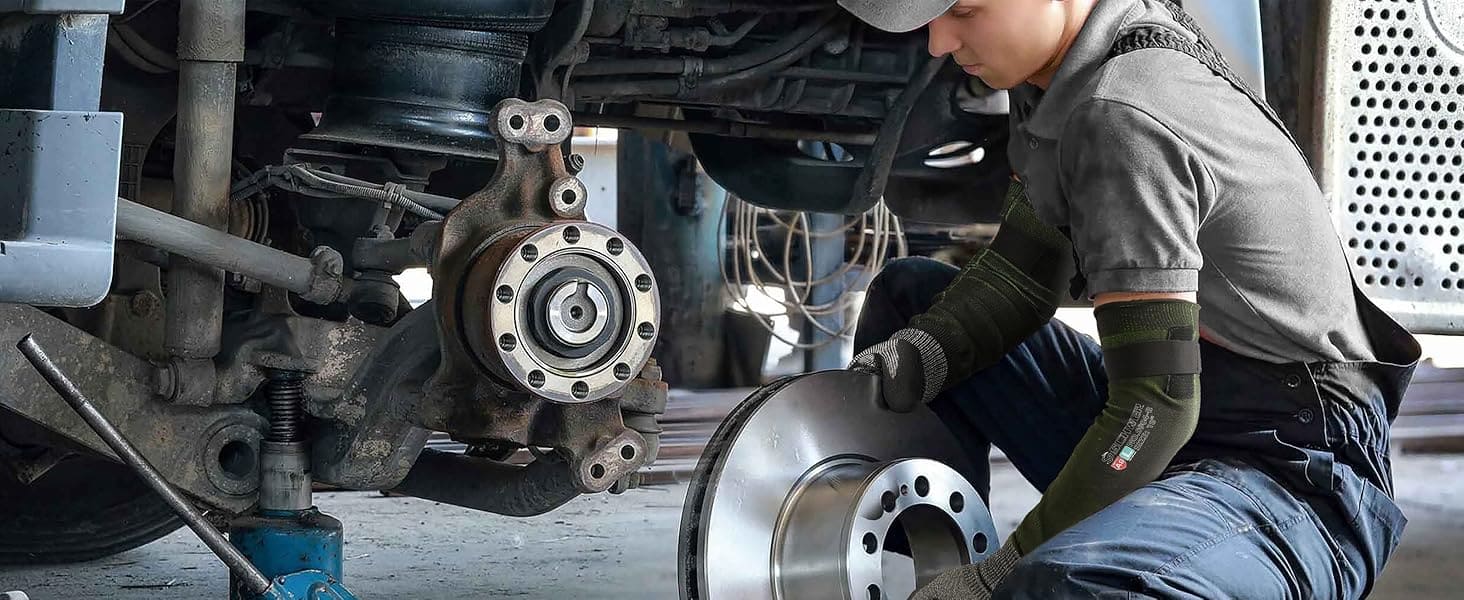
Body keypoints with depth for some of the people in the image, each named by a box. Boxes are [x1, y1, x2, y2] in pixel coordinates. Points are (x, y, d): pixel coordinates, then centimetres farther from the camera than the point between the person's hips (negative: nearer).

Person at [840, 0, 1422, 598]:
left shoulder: (1120, 117, -25)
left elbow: (1156, 407, -25)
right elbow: (1025, 272, 12)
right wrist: (920, 354, -7)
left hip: (1291, 477, -10)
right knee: (909, 296, 14)